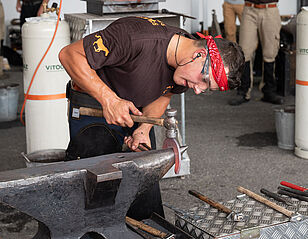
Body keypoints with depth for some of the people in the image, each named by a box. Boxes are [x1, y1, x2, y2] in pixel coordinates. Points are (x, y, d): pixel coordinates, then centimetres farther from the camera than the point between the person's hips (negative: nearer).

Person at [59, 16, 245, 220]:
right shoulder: (136, 38, -34)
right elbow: (70, 54, -28)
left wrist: (144, 129, -10)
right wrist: (109, 99, -32)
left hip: (138, 114, 6)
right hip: (93, 111, -5)